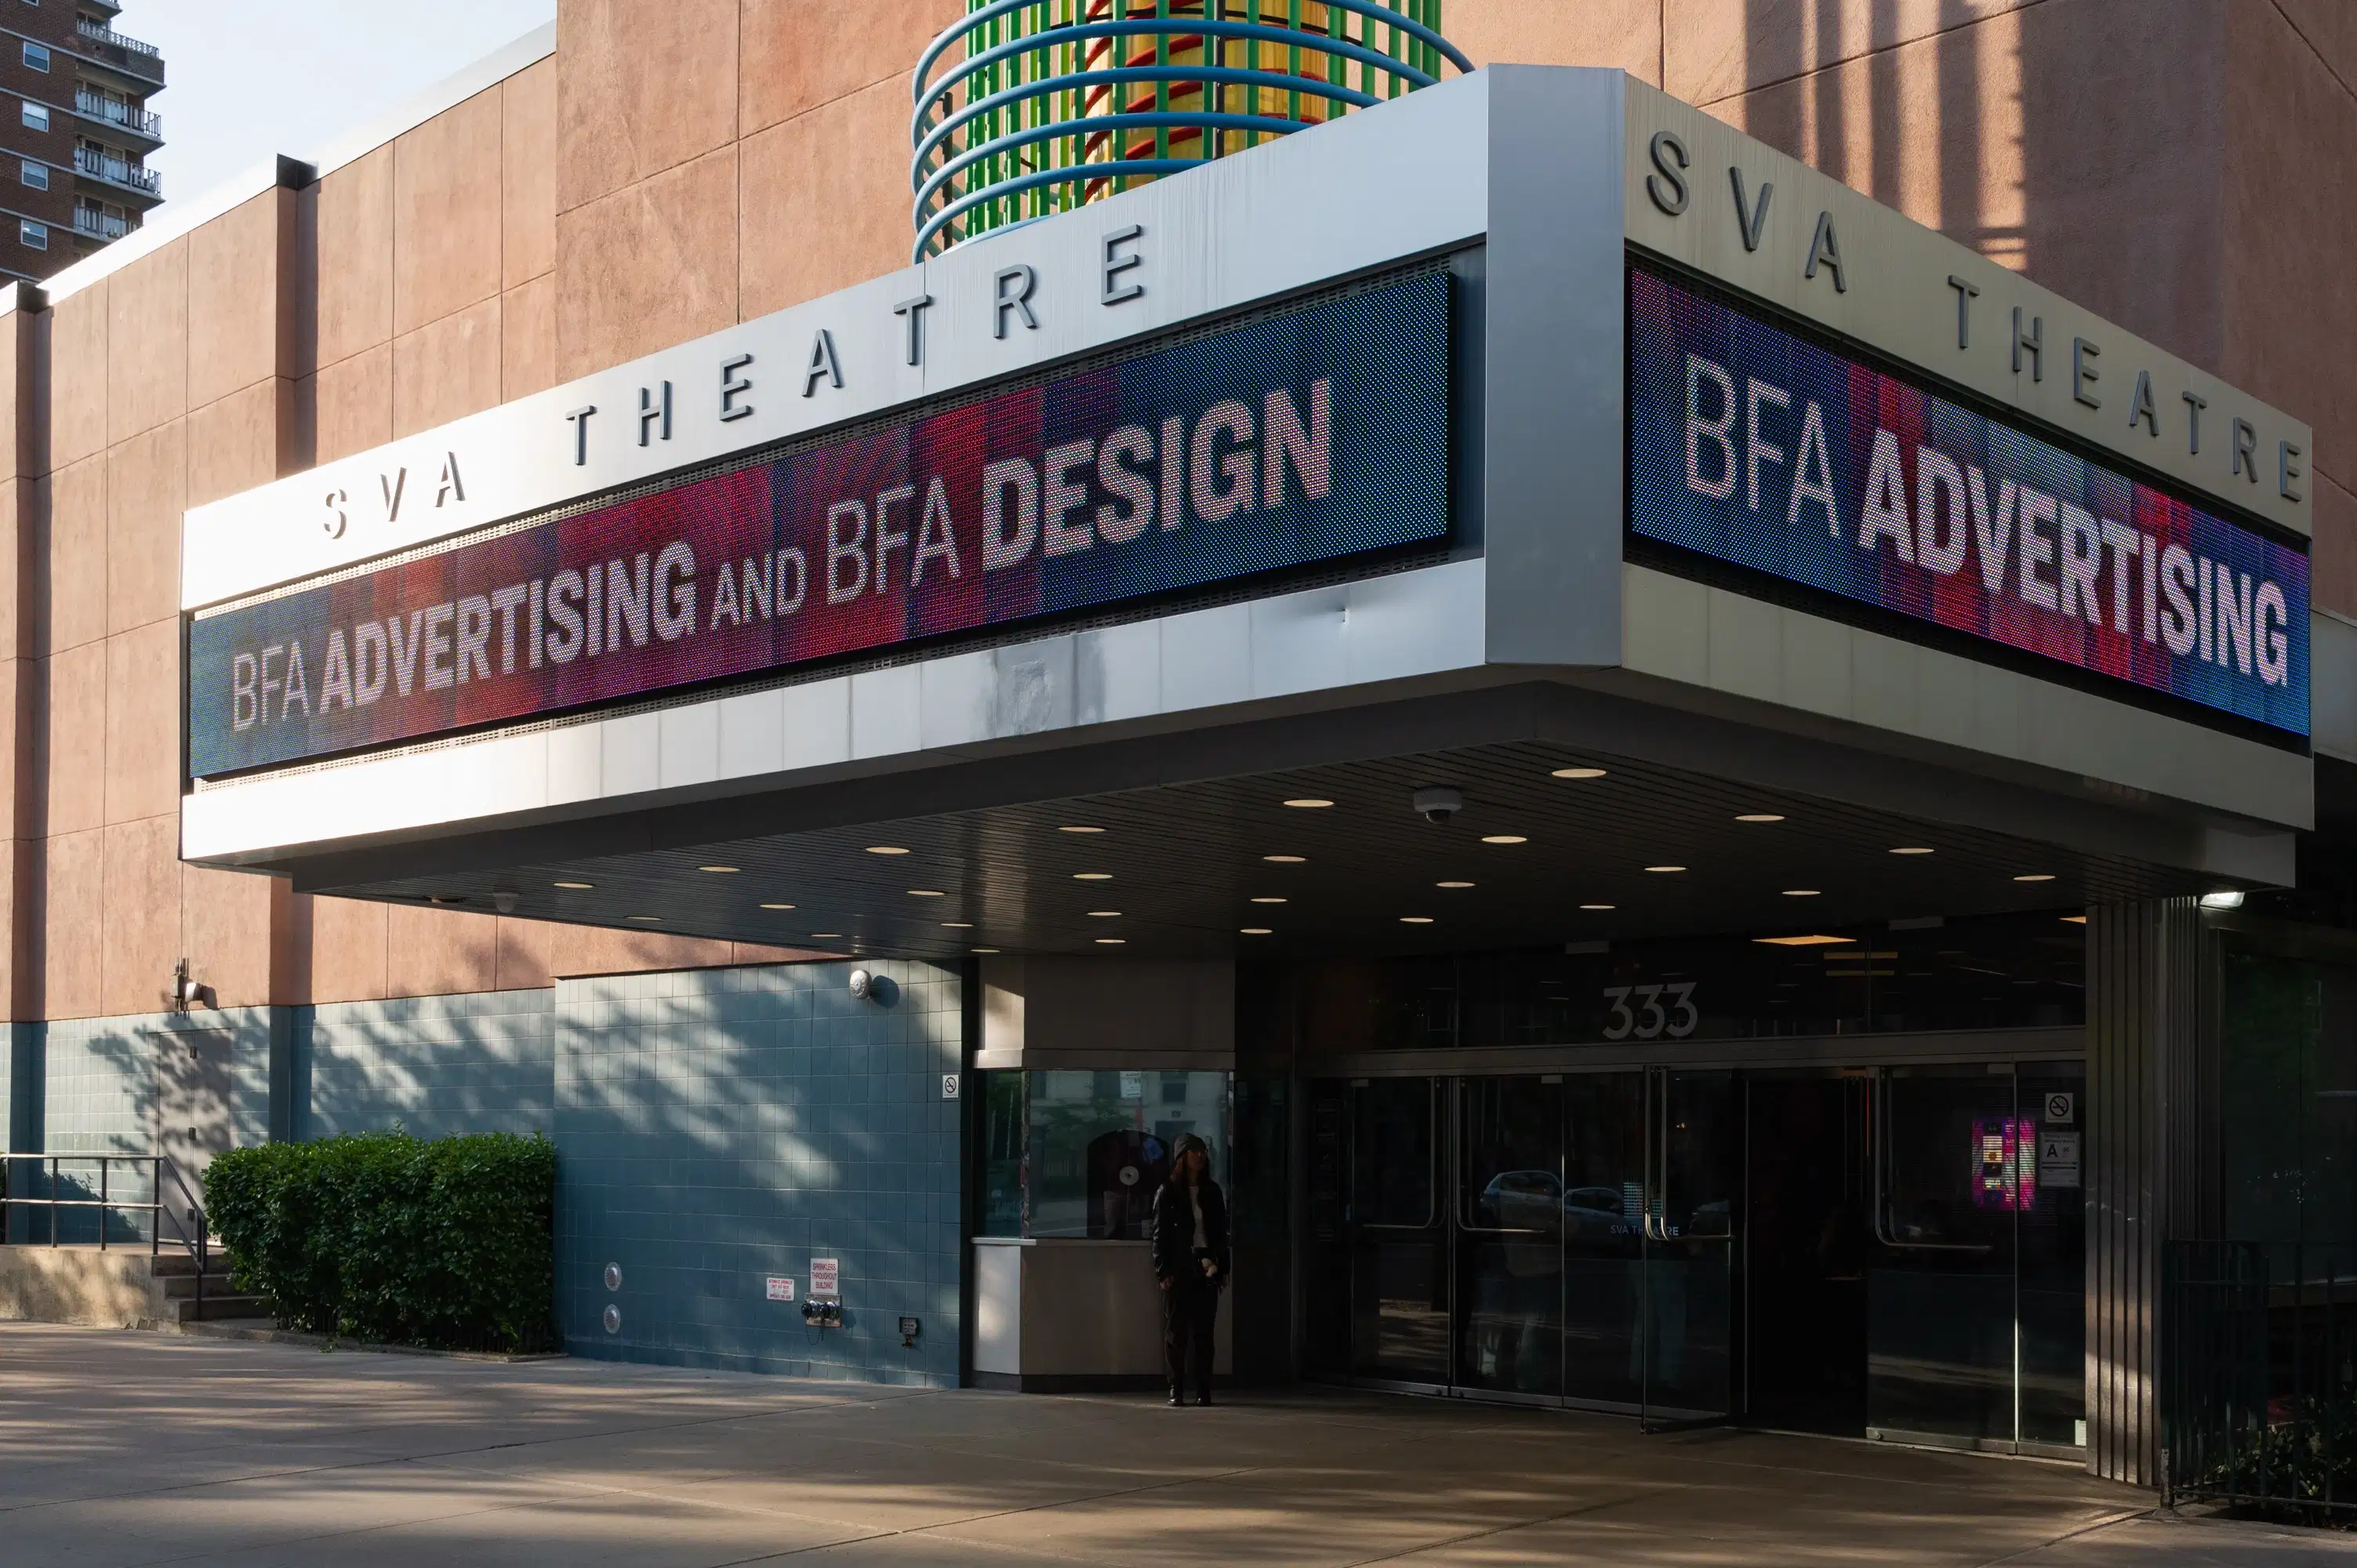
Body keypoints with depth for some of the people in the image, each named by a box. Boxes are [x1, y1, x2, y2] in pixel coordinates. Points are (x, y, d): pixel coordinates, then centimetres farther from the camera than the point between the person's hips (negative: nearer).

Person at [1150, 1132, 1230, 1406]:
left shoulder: (1213, 1192, 13)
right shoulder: (1168, 1193, 2)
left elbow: (1222, 1232, 14)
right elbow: (1160, 1234, -1)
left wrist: (1222, 1267, 7)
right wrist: (1163, 1271, -9)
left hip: (1207, 1271, 3)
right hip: (1180, 1271, -3)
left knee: (1204, 1331, 2)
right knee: (1176, 1332, -1)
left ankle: (1203, 1390, 4)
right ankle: (1177, 1390, 2)